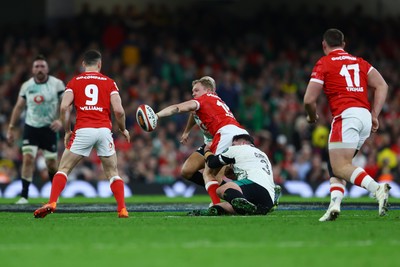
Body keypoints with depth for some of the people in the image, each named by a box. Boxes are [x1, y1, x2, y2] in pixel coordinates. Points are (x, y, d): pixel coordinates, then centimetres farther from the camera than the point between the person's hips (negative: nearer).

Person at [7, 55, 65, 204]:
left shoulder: (57, 84, -6)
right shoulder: (26, 86, 2)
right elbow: (19, 107, 10)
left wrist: (60, 120, -22)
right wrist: (12, 128, 8)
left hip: (49, 128, -1)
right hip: (31, 127, 1)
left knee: (51, 163, 4)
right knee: (28, 159, -14)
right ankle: (24, 196, -13)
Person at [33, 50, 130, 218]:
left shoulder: (74, 82, 11)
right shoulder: (109, 82, 11)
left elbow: (64, 107, -3)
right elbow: (118, 110, 0)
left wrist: (67, 131, 8)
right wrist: (123, 130, 16)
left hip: (83, 131, -1)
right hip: (104, 129, 1)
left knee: (64, 169, 7)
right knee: (113, 173, 15)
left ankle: (51, 204, -11)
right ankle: (122, 209, 4)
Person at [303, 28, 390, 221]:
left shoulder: (324, 63, 6)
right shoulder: (359, 62, 23)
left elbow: (309, 100, 2)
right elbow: (382, 86, 12)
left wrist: (312, 116, 22)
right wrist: (374, 116, 13)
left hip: (346, 116, -7)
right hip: (365, 116, 7)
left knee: (340, 167, -12)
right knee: (337, 165, 15)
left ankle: (377, 188, -34)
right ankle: (335, 204, -6)